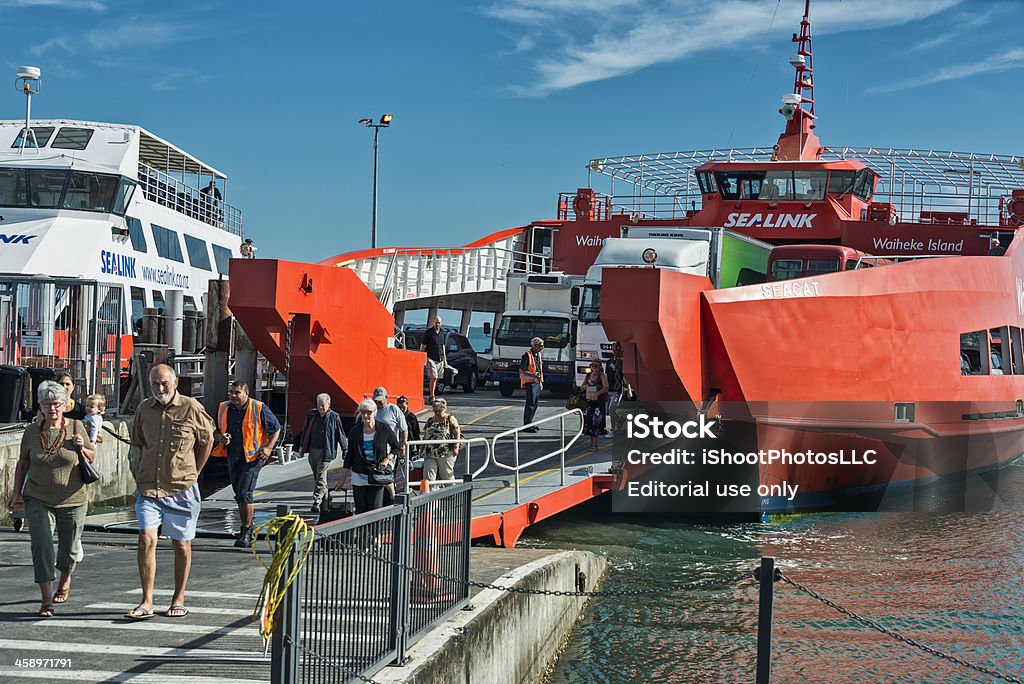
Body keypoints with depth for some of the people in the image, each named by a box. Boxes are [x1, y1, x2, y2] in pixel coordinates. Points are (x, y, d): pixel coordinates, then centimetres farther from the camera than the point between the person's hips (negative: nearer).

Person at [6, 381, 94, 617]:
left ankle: (65, 580, 45)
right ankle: (46, 600, -15)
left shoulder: (76, 427, -5)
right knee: (41, 545, -15)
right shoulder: (31, 431, -1)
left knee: (69, 547, 14)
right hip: (38, 500, 0)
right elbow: (23, 463, 11)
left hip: (72, 501, 0)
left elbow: (92, 458, 5)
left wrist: (82, 448, -15)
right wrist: (16, 491, 7)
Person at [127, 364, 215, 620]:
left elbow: (207, 440, 8)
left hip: (181, 489, -2)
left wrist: (193, 473, 8)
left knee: (181, 544, 7)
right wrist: (141, 470, 14)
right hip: (148, 487, 2)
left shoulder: (191, 408, -6)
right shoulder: (144, 409, 5)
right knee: (146, 539, -10)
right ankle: (146, 603, -7)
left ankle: (178, 599, 21)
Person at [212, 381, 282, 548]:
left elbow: (276, 429, 2)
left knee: (244, 493, -14)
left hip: (252, 457, -6)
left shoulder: (259, 409, -7)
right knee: (239, 495, 13)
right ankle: (247, 528, 28)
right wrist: (221, 437, -5)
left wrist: (268, 448, -9)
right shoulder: (223, 409, 6)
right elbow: (215, 430, 18)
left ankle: (246, 532, -6)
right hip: (233, 457, 6)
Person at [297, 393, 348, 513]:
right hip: (312, 450, 5)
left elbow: (341, 435, 3)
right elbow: (305, 430, 17)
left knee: (321, 477, -11)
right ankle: (325, 498, 32)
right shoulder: (312, 414, 8)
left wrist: (345, 450, 5)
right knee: (316, 476, 14)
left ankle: (317, 502, -13)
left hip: (325, 452, -5)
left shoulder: (334, 417, -3)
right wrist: (302, 446, 17)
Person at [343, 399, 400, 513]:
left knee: (375, 511, -7)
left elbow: (396, 447, 10)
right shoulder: (355, 431, 1)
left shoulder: (384, 429, -4)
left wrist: (387, 459, -8)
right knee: (360, 511, 4)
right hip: (359, 476, 2)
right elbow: (349, 455, 9)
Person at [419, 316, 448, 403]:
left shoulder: (442, 333, 14)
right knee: (434, 377, -15)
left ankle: (433, 395, 16)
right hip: (431, 358, -6)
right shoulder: (428, 332, -3)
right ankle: (432, 397, -13)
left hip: (440, 360, 6)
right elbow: (422, 345, -1)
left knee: (436, 379, 8)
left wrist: (445, 359, 22)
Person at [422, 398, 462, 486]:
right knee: (428, 474, -8)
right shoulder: (430, 420, 15)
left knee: (447, 475, 6)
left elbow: (457, 433, -4)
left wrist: (456, 447, -15)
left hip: (446, 454, -4)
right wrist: (422, 448, 17)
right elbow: (425, 436, 21)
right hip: (430, 454, 4)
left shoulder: (450, 419, 0)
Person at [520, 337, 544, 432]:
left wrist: (540, 382, 22)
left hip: (537, 382, 9)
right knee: (530, 403, -11)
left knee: (535, 403, 13)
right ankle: (527, 426, -11)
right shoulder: (527, 355, -13)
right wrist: (533, 375, -26)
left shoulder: (538, 355, 15)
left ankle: (529, 423, 23)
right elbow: (521, 371, -16)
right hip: (530, 382, -9)